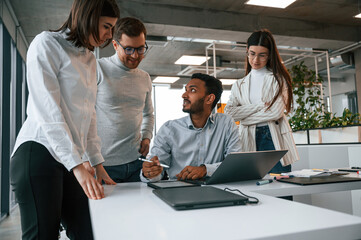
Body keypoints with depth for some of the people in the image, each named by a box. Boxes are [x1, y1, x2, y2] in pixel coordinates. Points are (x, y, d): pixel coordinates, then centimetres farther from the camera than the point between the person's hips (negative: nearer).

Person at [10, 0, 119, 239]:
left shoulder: (90, 60, 18)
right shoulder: (46, 44, -4)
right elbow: (48, 111, -14)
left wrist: (97, 163, 13)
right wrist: (77, 165, -19)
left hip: (72, 159, 7)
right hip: (40, 153, -7)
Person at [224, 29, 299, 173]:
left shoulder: (278, 79, 7)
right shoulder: (239, 85, 15)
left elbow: (276, 112, -7)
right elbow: (228, 113, -1)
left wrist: (244, 118, -1)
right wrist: (260, 105, -8)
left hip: (273, 139, -2)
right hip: (249, 142, 2)